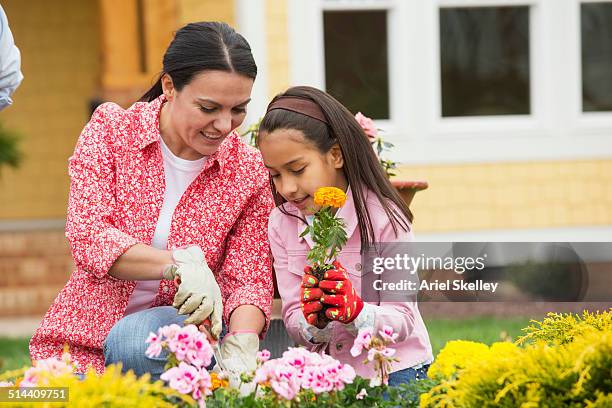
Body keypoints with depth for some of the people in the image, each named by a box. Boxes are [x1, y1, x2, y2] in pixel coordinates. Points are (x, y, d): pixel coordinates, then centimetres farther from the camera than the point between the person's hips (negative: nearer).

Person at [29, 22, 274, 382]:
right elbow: (87, 236, -16)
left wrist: (242, 344, -28)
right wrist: (180, 262, -33)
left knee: (133, 342, -34)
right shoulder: (112, 128, -4)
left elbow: (249, 281, -4)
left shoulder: (249, 171, -1)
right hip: (82, 346, 0)